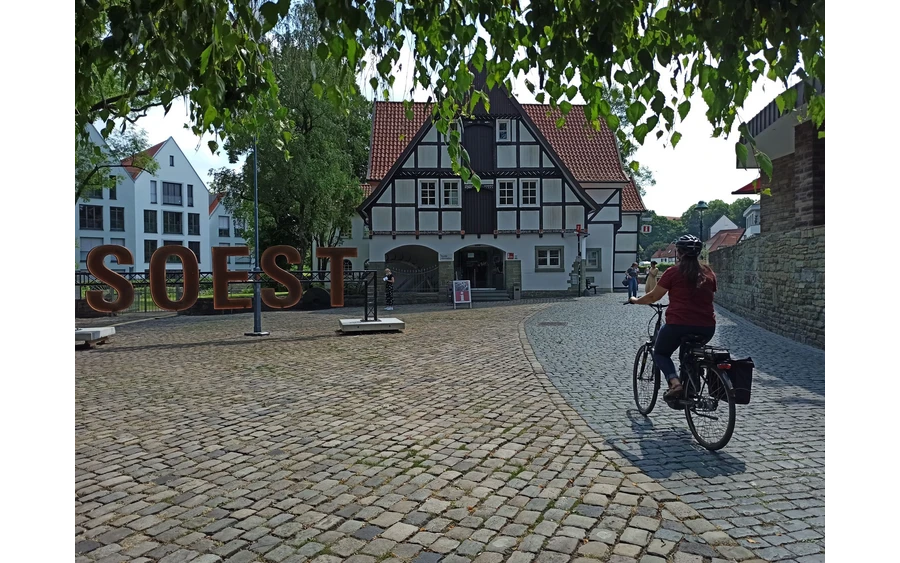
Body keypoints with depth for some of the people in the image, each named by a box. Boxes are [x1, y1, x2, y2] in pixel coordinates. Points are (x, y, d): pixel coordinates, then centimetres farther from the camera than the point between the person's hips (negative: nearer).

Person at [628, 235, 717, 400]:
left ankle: (675, 382, -9)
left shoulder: (673, 272, -3)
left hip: (678, 323, -5)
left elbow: (653, 297, 2)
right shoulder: (709, 273, 10)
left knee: (660, 353, 17)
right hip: (707, 327, 5)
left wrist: (635, 300, 20)